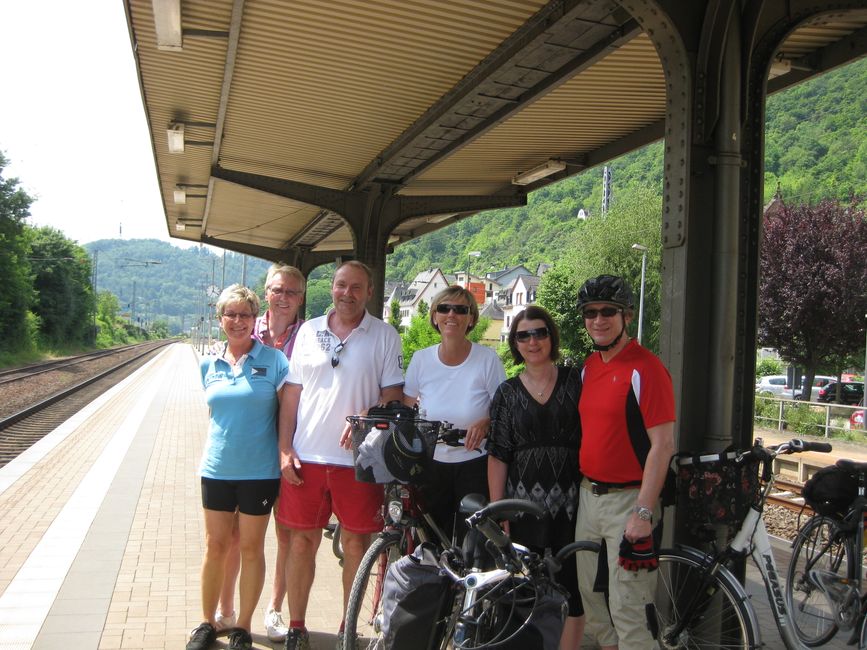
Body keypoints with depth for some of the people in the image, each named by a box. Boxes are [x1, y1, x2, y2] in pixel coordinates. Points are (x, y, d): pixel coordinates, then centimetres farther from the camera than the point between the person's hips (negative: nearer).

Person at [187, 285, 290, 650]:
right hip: (217, 469, 4)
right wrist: (217, 448, 15)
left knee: (251, 548, 7)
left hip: (259, 471, -3)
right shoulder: (209, 365, 6)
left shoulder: (273, 360, -7)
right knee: (215, 546, 10)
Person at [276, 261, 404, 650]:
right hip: (306, 457, 2)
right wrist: (284, 449, 2)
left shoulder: (384, 335, 1)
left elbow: (393, 394, 1)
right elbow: (292, 394, 9)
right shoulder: (308, 331, 8)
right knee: (302, 542, 8)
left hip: (357, 457, -2)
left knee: (355, 543, 6)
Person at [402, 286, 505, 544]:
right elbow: (405, 409, 8)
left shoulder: (487, 358, -8)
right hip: (432, 464, 3)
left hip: (475, 465, -2)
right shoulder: (421, 359, -1)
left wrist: (485, 422, -21)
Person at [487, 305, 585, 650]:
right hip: (524, 501, 1)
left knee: (570, 586, 4)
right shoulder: (508, 393, 5)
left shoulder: (576, 380, 2)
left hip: (570, 500, -1)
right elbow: (498, 456, 3)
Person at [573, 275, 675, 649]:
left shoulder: (646, 369, -15)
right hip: (588, 494, 8)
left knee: (627, 606, -2)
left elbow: (662, 445, -18)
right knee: (589, 591, 18)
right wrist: (582, 487, 13)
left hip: (627, 499, -8)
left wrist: (644, 512, -20)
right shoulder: (589, 365, 9)